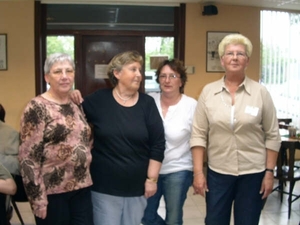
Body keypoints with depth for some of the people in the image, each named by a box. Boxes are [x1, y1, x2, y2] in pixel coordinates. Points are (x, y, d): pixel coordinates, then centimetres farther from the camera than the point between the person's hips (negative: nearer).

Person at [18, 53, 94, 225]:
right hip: (53, 193, -6)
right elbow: (28, 158, -14)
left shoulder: (77, 106, 9)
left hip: (82, 189, 6)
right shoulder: (37, 108, -10)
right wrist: (38, 199, -16)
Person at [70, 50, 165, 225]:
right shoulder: (99, 100, -4)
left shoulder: (147, 103, -2)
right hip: (104, 185, -1)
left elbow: (158, 144, -3)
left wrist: (152, 178, -5)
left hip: (137, 186, 2)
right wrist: (75, 103, -15)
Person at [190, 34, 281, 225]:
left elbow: (272, 136, -1)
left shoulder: (261, 92, -4)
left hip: (253, 173, -1)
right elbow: (198, 134, -1)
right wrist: (198, 172, -5)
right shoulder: (208, 92, -1)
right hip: (217, 173, 1)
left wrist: (269, 172, -4)